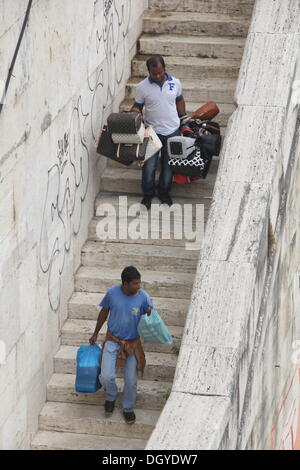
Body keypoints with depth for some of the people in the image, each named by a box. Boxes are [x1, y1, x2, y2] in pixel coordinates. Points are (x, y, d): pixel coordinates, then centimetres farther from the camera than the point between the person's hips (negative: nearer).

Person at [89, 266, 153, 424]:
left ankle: (128, 408, 31)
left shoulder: (143, 297, -16)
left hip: (133, 344, 0)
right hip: (113, 340, 0)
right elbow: (104, 312, 3)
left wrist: (149, 314, -31)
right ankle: (111, 397, 24)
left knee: (131, 381, 4)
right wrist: (95, 333, 11)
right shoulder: (112, 293, -14)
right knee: (106, 377, -11)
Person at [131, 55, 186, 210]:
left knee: (168, 165, 13)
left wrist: (182, 120, 13)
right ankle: (148, 194, 23)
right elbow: (138, 106, 0)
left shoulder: (175, 83, -5)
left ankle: (164, 192, 34)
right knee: (149, 166, 2)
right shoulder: (142, 87, -11)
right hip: (152, 132, -2)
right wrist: (134, 111, -22)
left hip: (172, 132, 2)